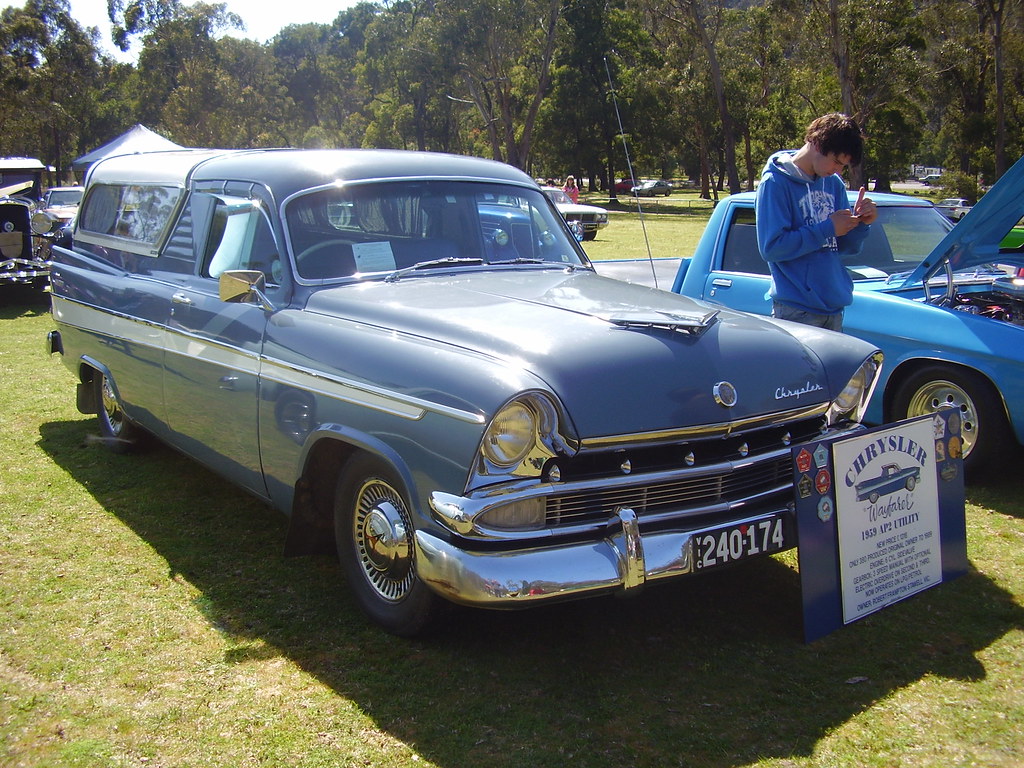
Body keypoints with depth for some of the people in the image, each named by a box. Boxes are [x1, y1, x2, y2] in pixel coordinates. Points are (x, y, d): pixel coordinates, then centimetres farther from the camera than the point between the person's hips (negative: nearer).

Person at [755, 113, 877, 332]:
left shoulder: (834, 184, 11)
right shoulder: (776, 182, -9)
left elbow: (849, 247, 14)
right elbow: (771, 247, -18)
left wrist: (861, 223, -7)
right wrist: (828, 229, -15)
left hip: (835, 307, 7)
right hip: (797, 310, -7)